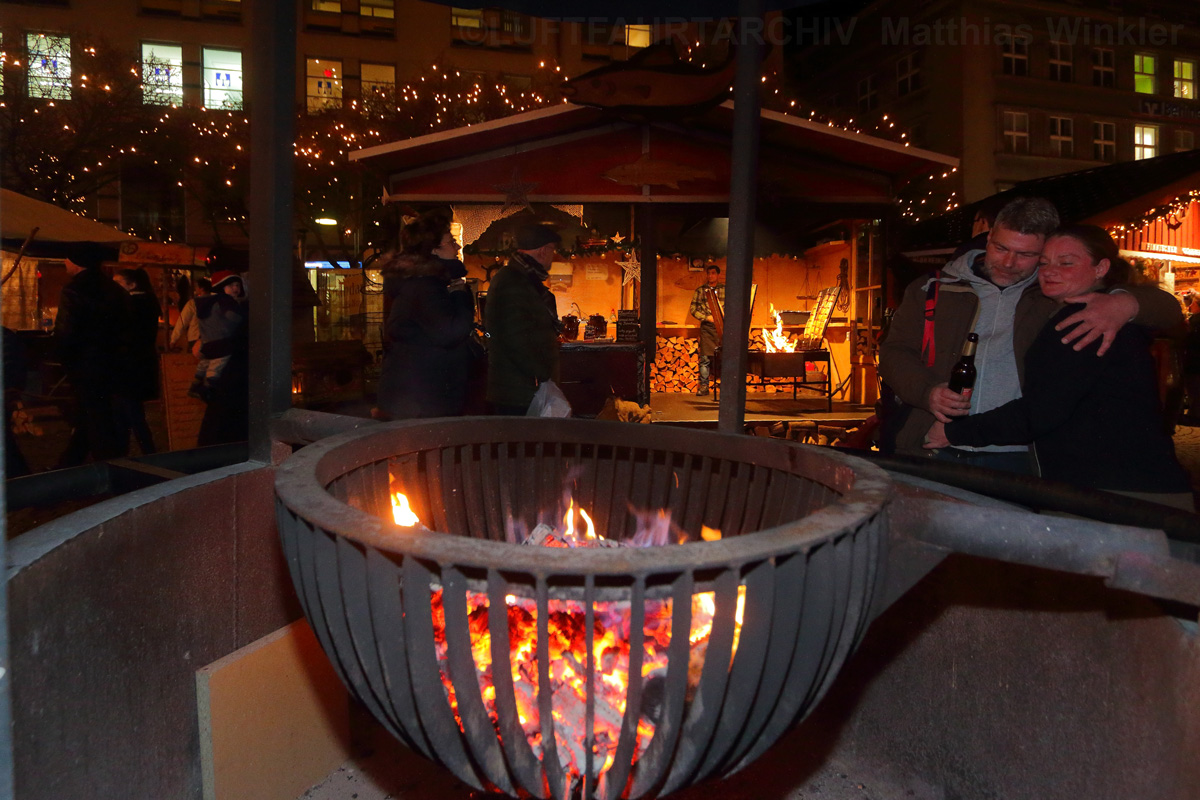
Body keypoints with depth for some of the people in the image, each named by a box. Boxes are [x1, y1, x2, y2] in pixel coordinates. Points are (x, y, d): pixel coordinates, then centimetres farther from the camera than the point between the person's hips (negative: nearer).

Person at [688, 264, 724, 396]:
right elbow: (693, 309, 5)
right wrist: (707, 317, -8)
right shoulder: (700, 290, 9)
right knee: (705, 358, -5)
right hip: (707, 327, 0)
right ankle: (703, 387, 4)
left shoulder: (725, 289, 10)